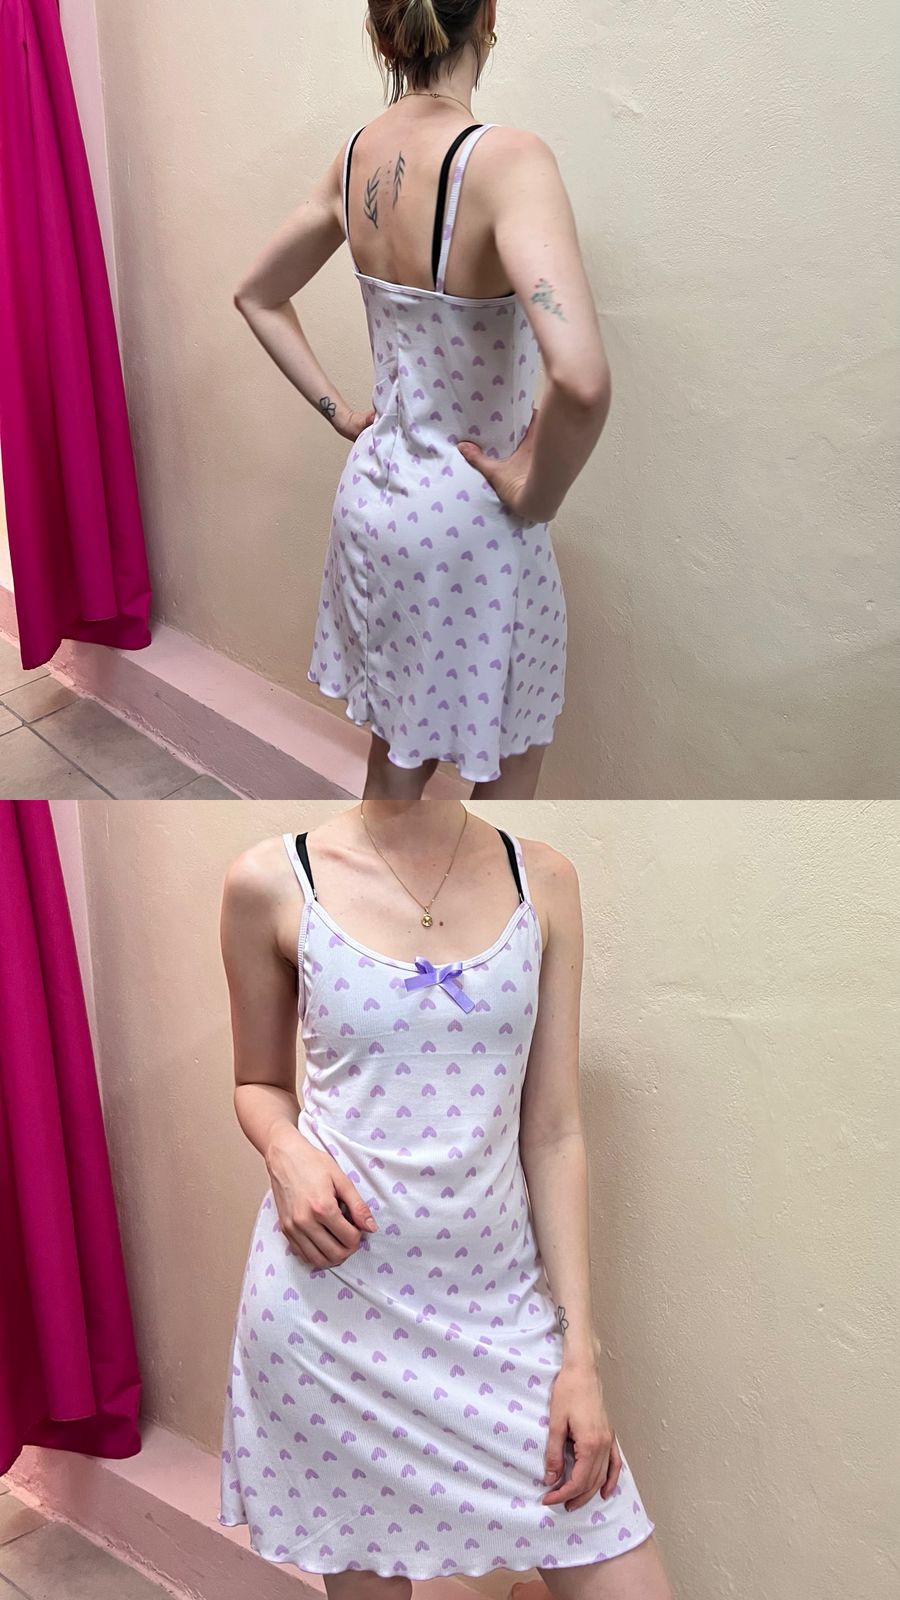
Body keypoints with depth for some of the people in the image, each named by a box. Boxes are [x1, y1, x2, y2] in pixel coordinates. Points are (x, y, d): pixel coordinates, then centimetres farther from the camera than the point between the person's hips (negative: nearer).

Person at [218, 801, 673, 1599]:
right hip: (332, 1303, -1)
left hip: (500, 1298, 2)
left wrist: (580, 1352, -3)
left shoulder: (541, 880, 1)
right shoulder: (272, 882, -5)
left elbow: (554, 1132, 0)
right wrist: (287, 1153, -13)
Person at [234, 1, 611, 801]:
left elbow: (259, 296, 16)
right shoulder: (506, 161, -25)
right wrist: (536, 496, -22)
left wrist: (339, 411, 13)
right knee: (507, 775, 14)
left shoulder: (355, 157, -2)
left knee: (396, 757, 24)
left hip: (373, 492, 7)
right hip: (469, 523, -7)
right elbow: (581, 380, -39)